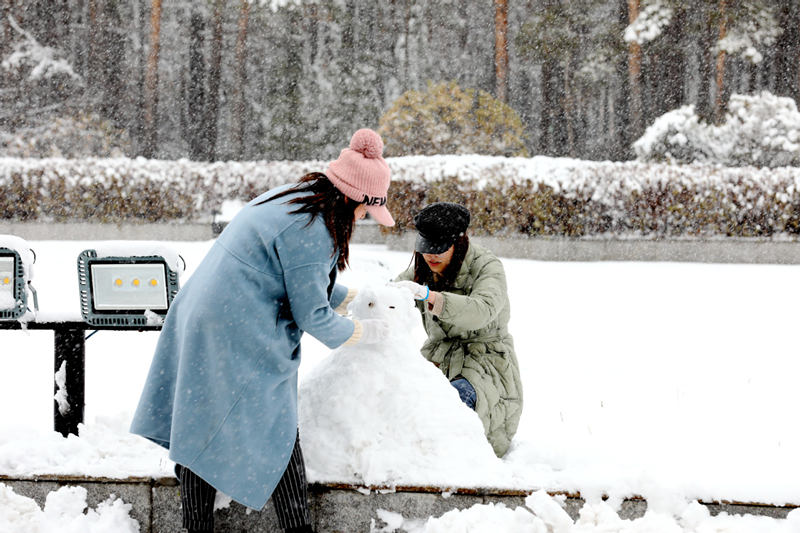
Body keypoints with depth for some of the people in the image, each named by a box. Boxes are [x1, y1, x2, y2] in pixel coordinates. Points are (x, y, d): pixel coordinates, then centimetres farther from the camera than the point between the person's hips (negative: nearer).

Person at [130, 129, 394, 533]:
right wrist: (364, 332, 3)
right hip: (241, 344, -10)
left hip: (197, 323, 10)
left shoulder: (289, 198, 11)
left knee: (199, 430, 13)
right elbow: (312, 315, -12)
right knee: (278, 440, 4)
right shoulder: (310, 230, -19)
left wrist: (355, 297, 29)